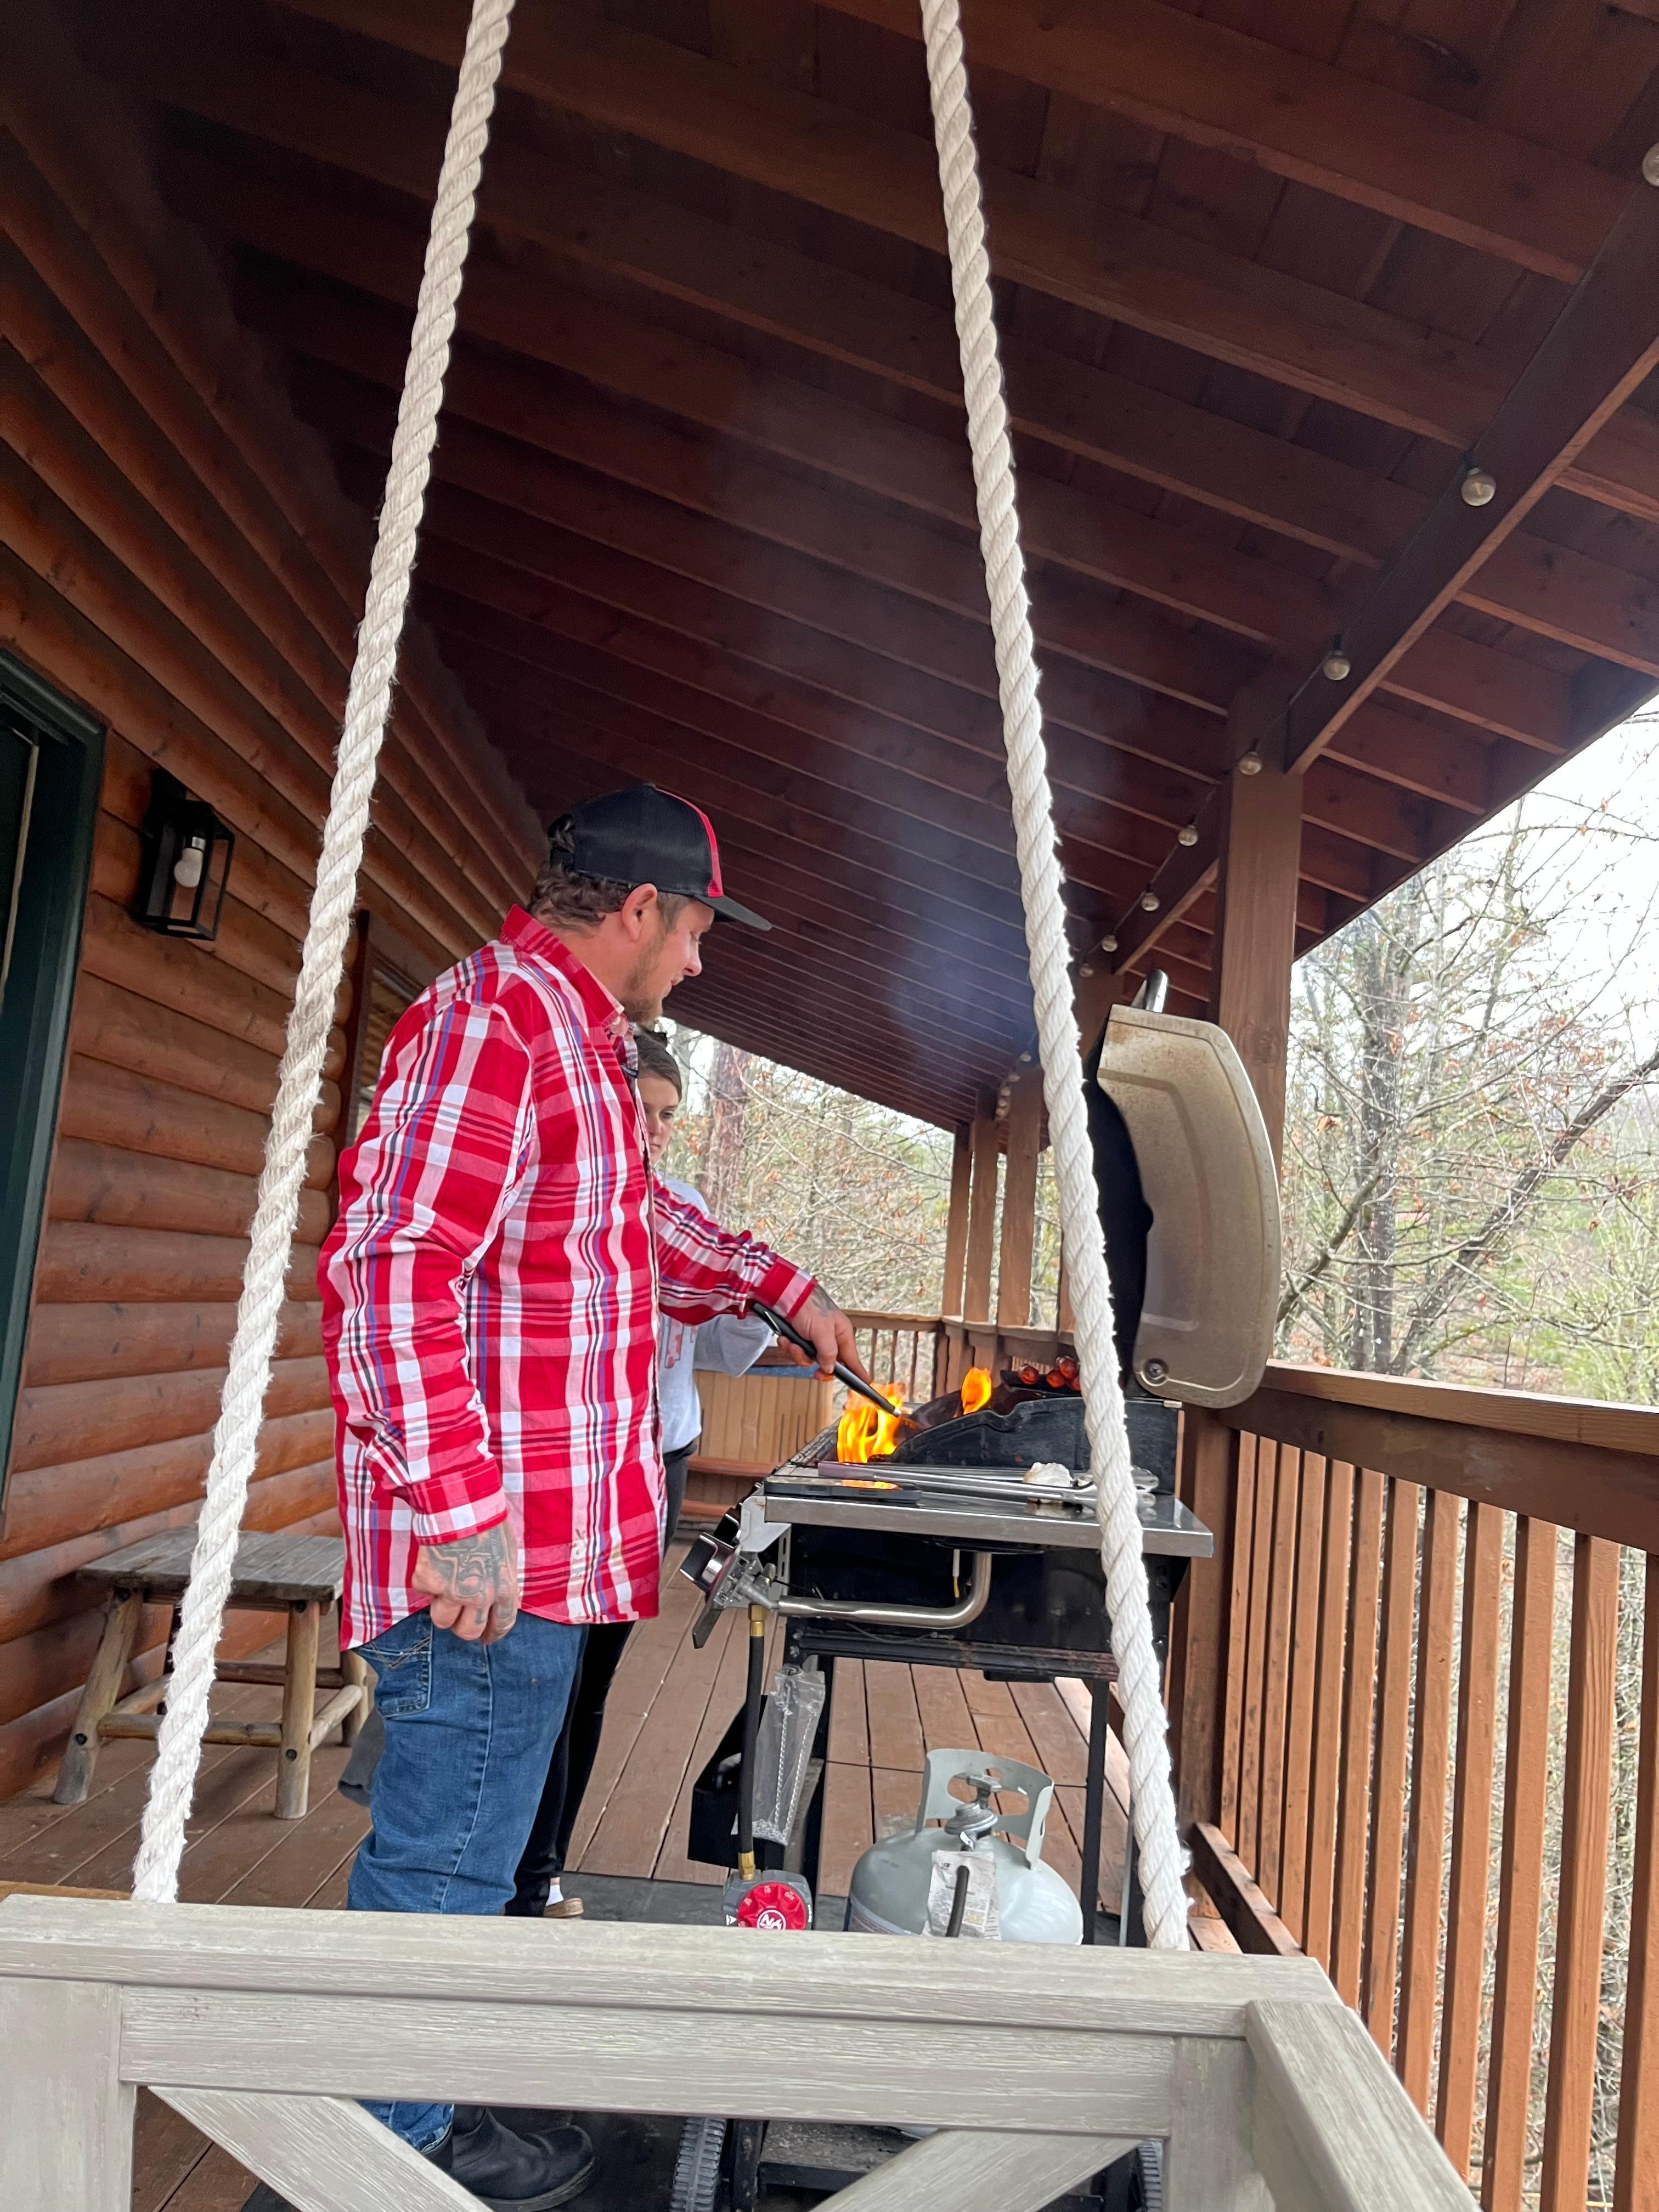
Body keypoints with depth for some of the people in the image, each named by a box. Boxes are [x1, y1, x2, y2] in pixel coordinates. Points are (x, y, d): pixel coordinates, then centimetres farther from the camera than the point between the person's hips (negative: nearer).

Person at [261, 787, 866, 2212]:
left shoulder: (574, 1033, 19)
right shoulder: (494, 1016, -15)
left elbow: (639, 1221, 32)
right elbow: (391, 1267, -24)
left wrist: (781, 1288, 31)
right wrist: (461, 1508, -26)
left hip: (544, 1541, 11)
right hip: (493, 1553, -11)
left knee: (461, 1847, 21)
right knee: (445, 1858, 2)